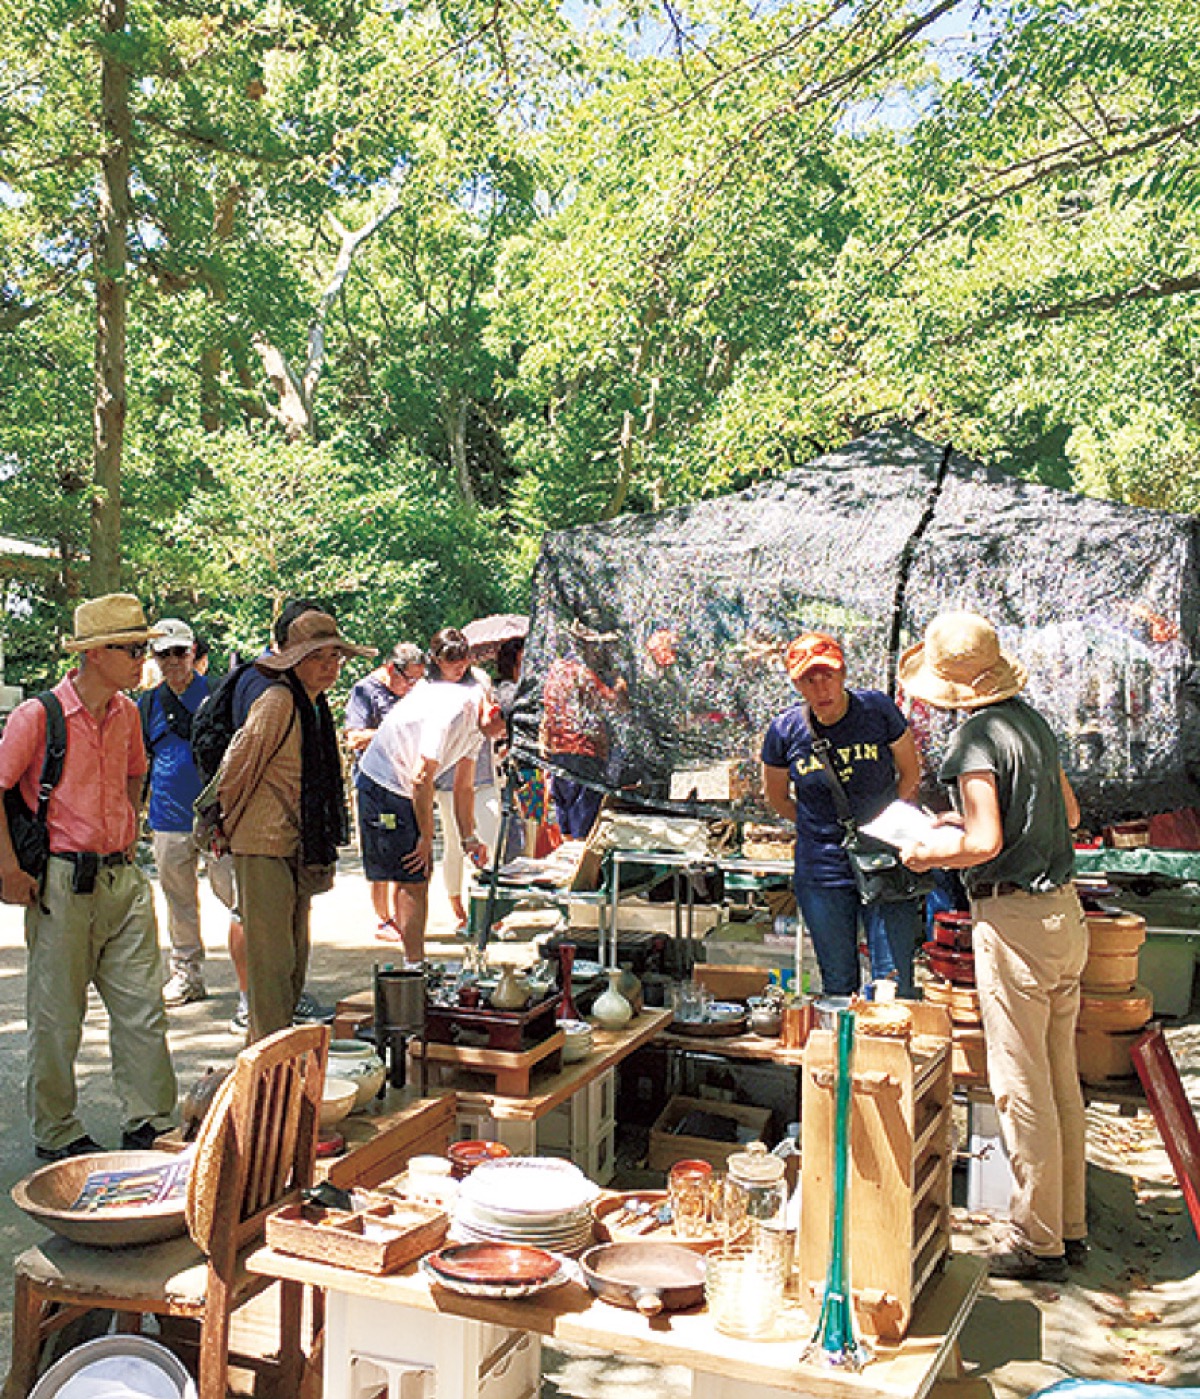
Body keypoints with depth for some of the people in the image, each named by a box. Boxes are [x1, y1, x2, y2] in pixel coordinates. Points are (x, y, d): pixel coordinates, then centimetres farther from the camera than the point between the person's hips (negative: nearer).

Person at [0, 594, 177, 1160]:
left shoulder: (126, 712, 8)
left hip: (123, 877, 6)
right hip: (63, 881, -6)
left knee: (143, 1007, 6)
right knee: (57, 1016, 5)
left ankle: (148, 1124, 18)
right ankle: (56, 1134, 21)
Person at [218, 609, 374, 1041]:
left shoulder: (316, 706, 13)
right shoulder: (277, 703, -15)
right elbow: (238, 767, -9)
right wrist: (223, 823, 4)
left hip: (299, 848, 9)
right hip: (265, 847, -9)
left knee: (295, 954, 13)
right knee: (272, 957, -5)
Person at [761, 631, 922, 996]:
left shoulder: (877, 710, -6)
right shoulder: (785, 730, -5)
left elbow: (910, 774, 8)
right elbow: (776, 797, 11)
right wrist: (825, 829, 2)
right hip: (821, 873, 1)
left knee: (894, 986, 1)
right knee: (838, 985, 12)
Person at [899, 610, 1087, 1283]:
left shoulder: (977, 737, -15)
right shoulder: (1033, 721, 10)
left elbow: (986, 843, -23)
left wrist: (930, 854, -4)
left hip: (1014, 919, -9)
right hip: (1064, 907, 9)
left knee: (1022, 1088, 1)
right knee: (1061, 1080, 16)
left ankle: (1039, 1244, 11)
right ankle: (1071, 1226, 27)